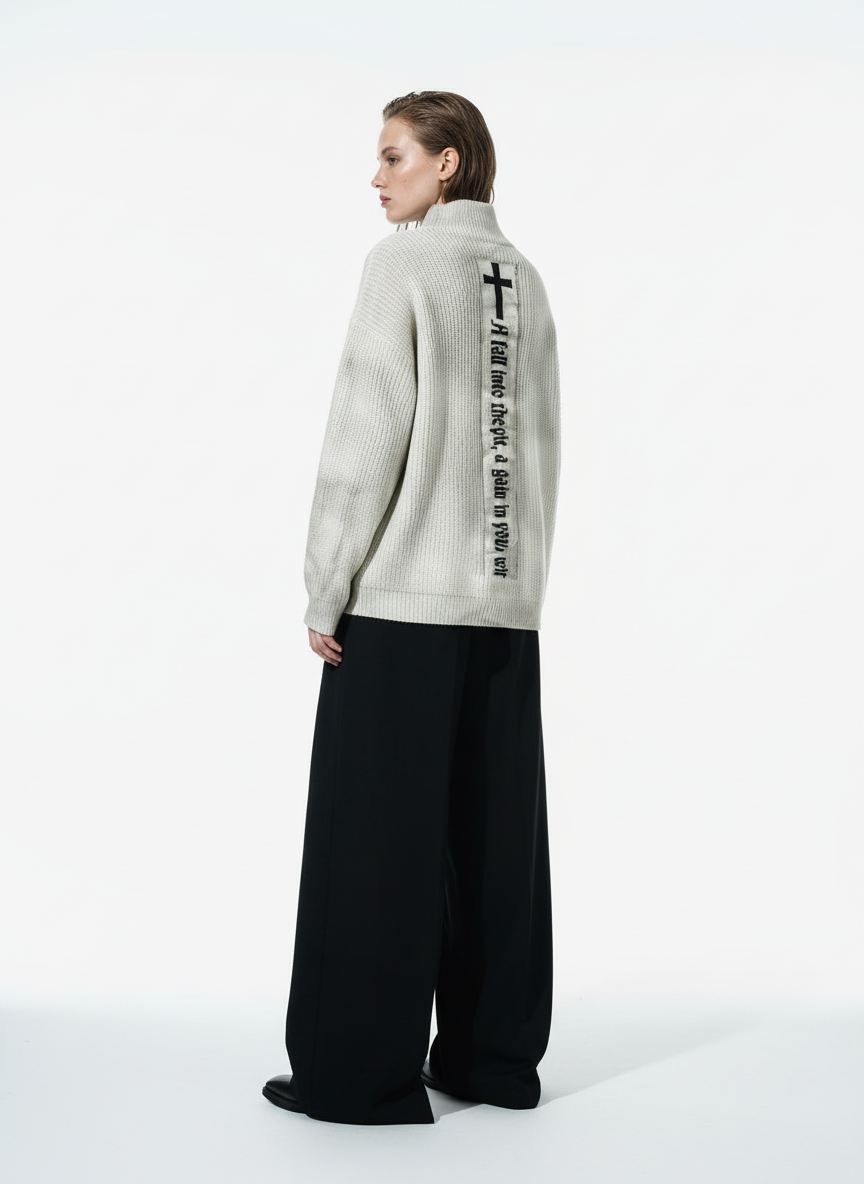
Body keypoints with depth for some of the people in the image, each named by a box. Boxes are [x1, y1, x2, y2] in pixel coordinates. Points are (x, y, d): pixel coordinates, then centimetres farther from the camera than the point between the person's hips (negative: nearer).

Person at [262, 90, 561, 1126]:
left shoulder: (403, 263, -4)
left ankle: (363, 1072, 6)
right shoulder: (526, 280, 14)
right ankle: (495, 1057, 18)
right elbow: (542, 447, 14)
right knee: (494, 835, 9)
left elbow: (366, 439, -11)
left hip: (404, 595, -6)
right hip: (507, 603, 7)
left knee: (377, 836, 0)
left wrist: (326, 589, -7)